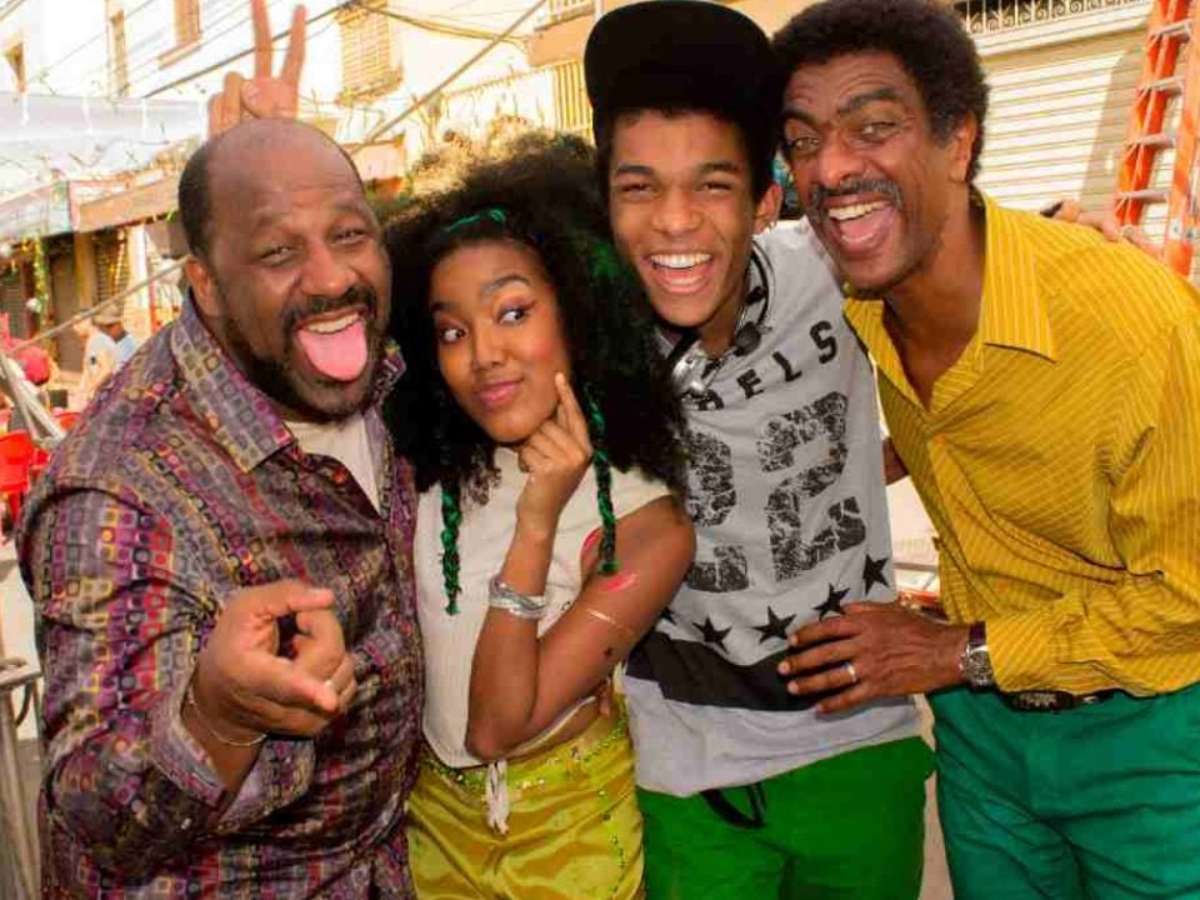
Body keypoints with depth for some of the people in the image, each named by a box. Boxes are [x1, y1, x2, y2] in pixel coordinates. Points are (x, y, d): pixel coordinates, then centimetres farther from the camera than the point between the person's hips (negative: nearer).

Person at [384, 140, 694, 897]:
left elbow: (496, 726, -23)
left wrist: (537, 522, -33)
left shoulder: (648, 525, -23)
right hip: (435, 813, 3)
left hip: (565, 832, -3)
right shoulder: (430, 469, -12)